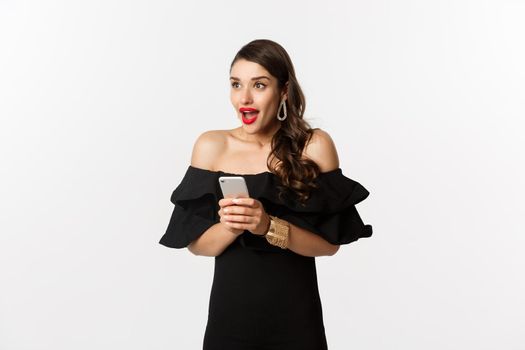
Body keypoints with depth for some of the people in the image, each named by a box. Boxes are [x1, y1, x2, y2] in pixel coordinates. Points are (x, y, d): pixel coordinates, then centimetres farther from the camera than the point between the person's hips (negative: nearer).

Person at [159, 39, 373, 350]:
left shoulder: (314, 146, -8)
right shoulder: (212, 146, -4)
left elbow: (330, 243, -8)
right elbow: (196, 244, -3)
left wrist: (269, 227, -22)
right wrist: (229, 228, -22)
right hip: (228, 315, 1)